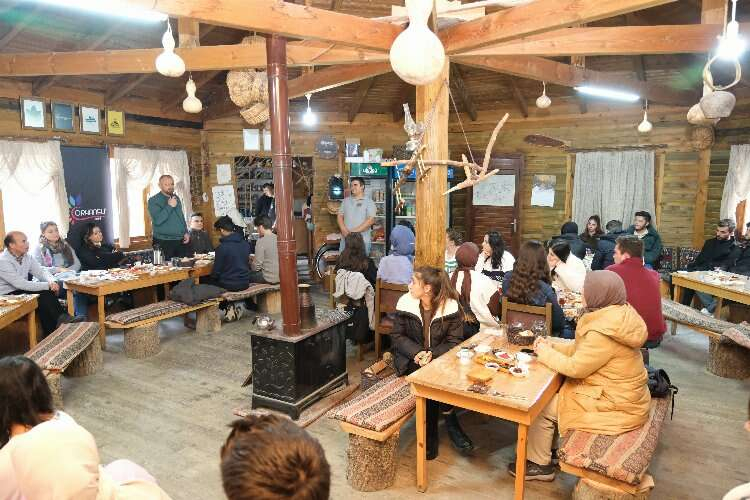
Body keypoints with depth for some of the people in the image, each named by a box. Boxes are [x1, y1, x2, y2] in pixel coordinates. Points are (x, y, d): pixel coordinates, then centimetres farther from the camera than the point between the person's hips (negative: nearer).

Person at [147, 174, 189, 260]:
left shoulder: (176, 198, 14)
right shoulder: (153, 201, -5)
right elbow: (157, 220, -19)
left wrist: (186, 232, 12)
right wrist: (169, 206, -20)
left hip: (181, 241, 6)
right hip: (164, 242, -6)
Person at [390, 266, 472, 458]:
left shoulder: (451, 306, -11)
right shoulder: (405, 302, -6)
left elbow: (454, 341, -9)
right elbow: (397, 336, -2)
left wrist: (433, 354, -26)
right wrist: (417, 352, -20)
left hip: (440, 357, 0)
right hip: (411, 358, 1)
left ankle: (432, 431, -9)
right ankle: (450, 423, -6)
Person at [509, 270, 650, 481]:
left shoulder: (604, 333, -30)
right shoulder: (617, 314, 0)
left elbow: (575, 368, -21)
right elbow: (582, 349, 9)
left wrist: (544, 352, -8)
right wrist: (552, 344, 2)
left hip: (615, 406, -9)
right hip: (621, 393, 9)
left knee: (541, 408, -2)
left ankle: (539, 465, 17)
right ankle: (548, 448, 27)